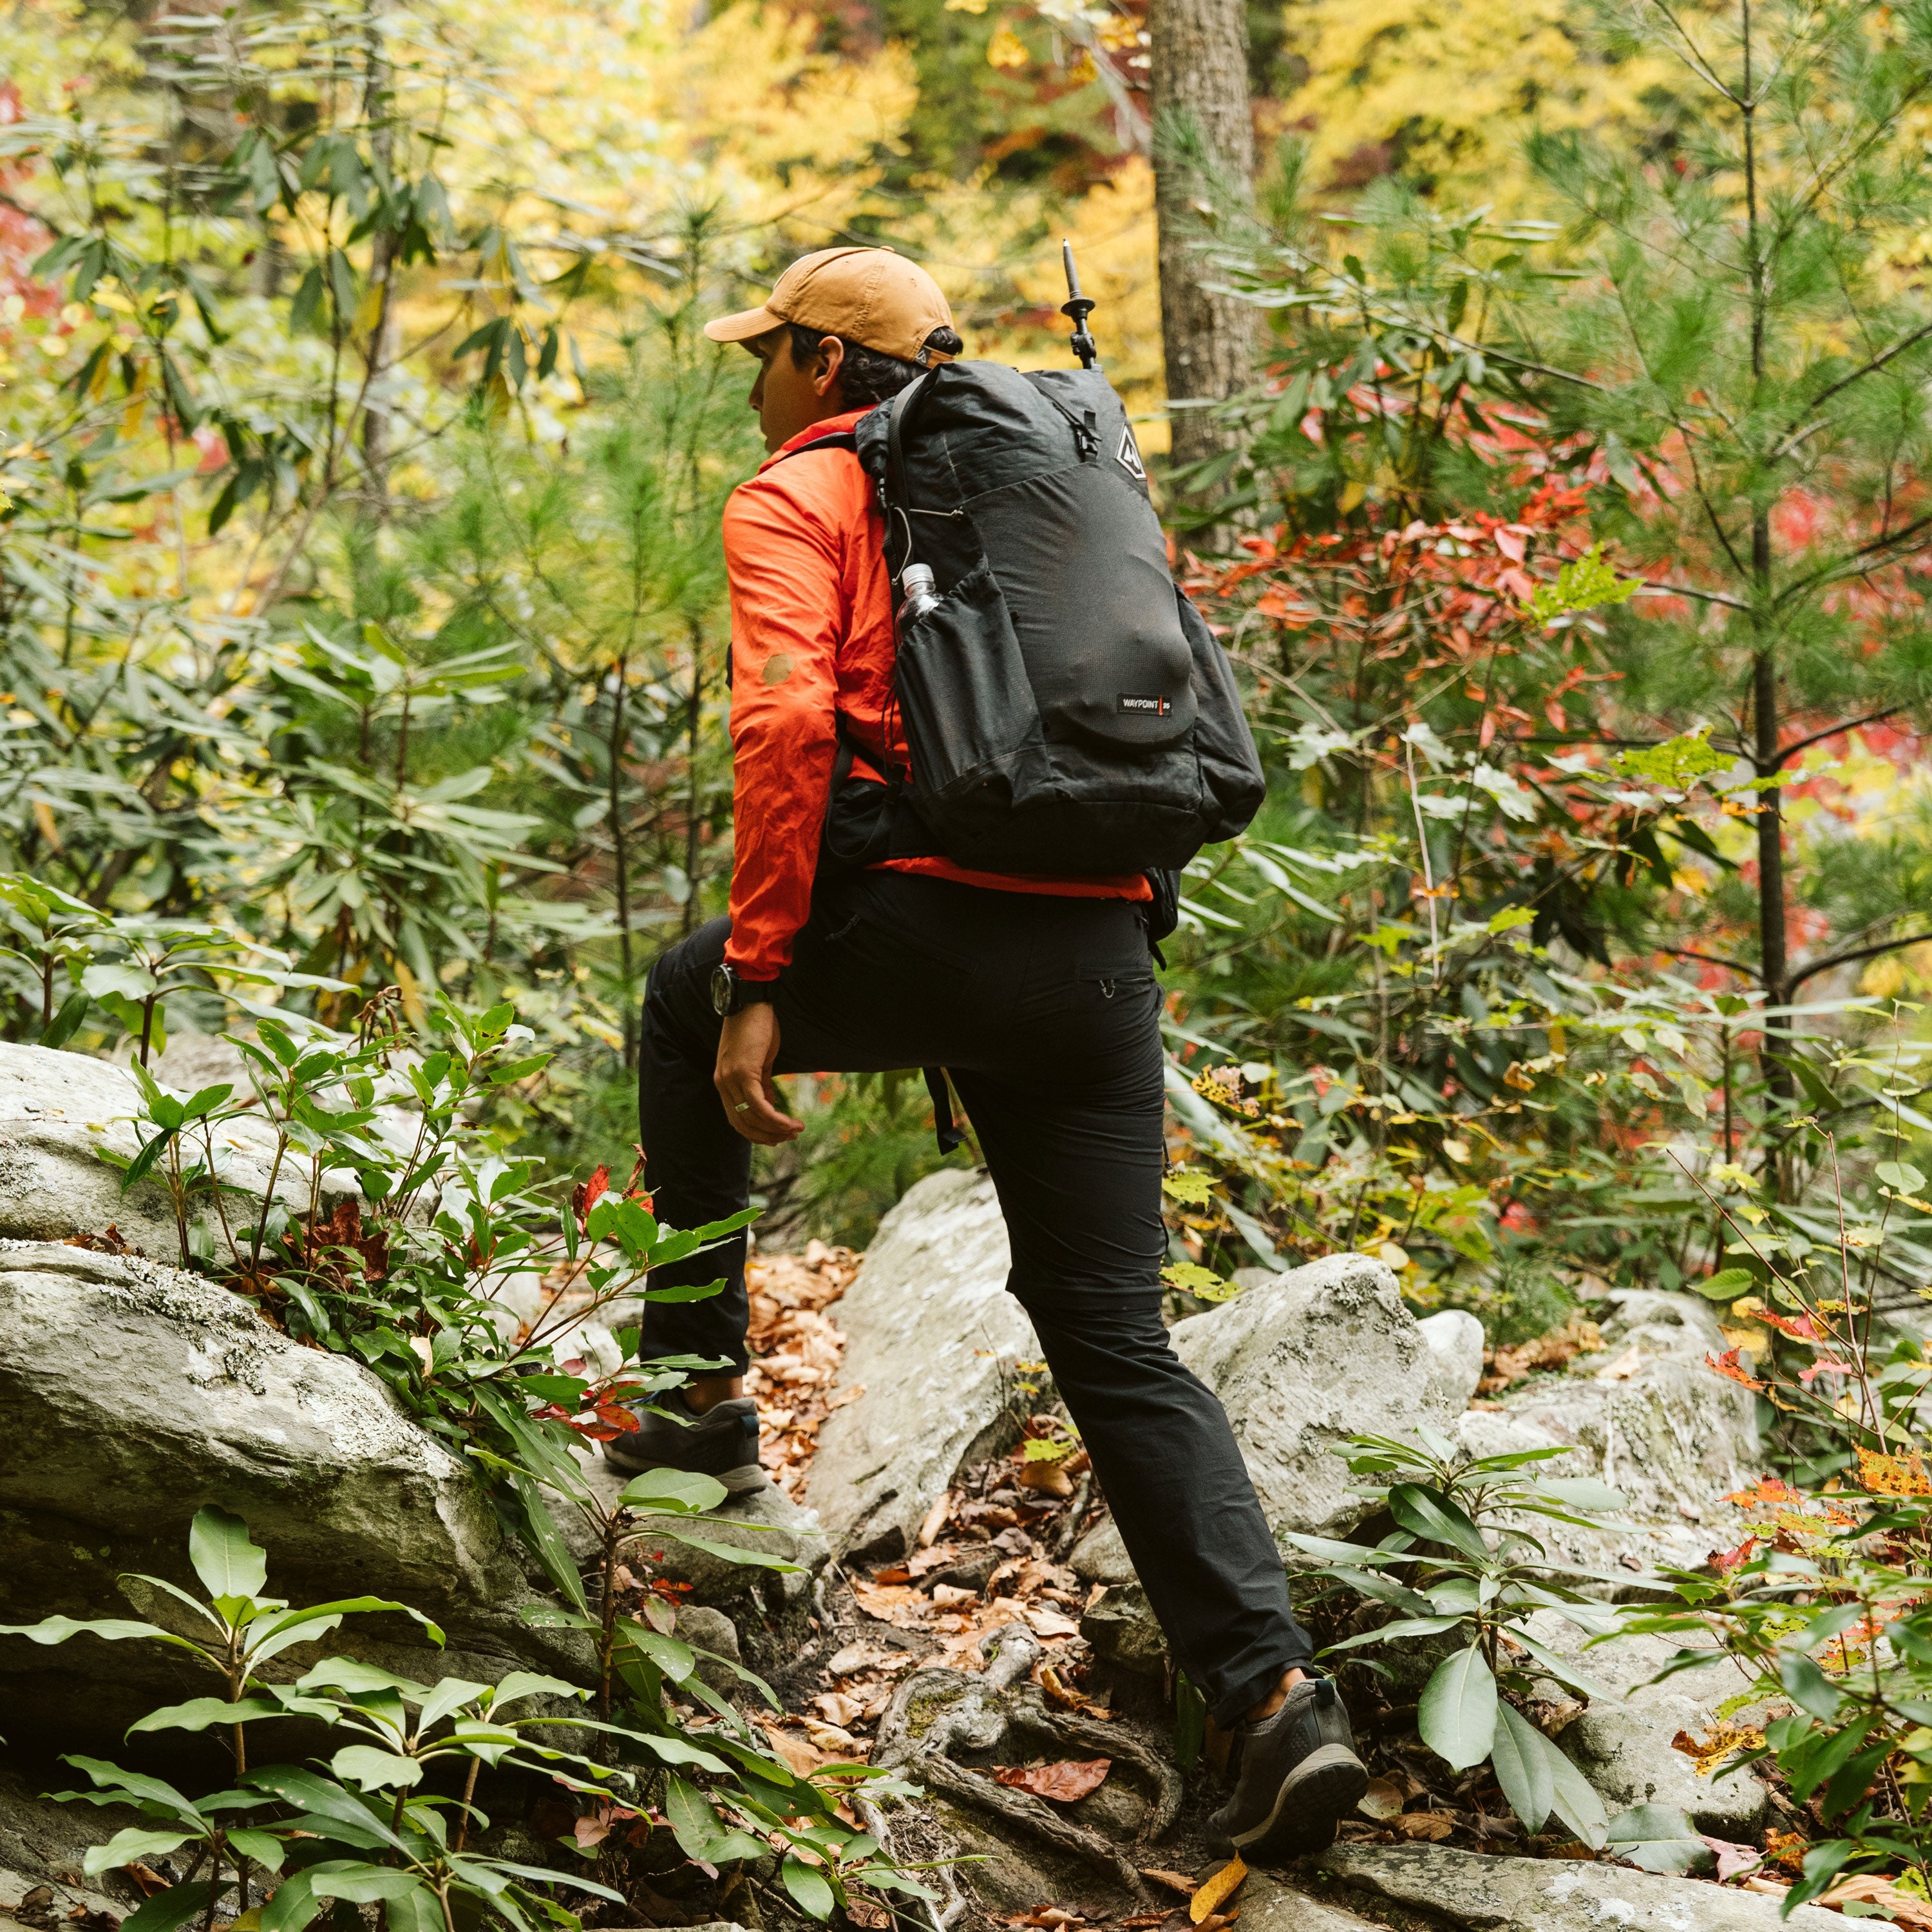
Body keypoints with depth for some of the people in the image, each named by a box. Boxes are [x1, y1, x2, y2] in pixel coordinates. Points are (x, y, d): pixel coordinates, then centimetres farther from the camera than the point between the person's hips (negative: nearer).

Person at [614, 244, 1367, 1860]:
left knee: (688, 1002, 27)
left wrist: (756, 983, -12)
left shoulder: (796, 499, 6)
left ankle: (704, 1390, 27)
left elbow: (786, 722, -12)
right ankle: (1277, 1694, -8)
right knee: (1117, 1341, 8)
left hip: (921, 927, -5)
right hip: (1101, 961, 6)